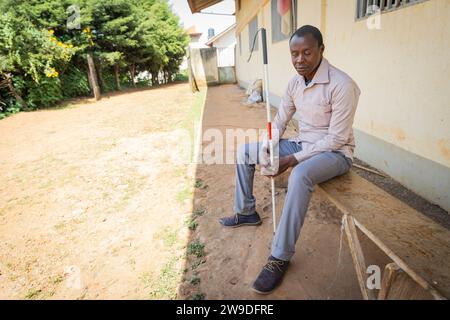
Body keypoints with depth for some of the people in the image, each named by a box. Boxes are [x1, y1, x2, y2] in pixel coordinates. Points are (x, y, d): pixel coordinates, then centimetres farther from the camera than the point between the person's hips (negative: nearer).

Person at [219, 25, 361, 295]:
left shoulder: (342, 85, -22)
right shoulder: (295, 82, 1)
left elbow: (336, 138, -23)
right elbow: (280, 121, 7)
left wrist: (293, 159, -24)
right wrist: (265, 150, -11)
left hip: (335, 152, -7)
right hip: (302, 144, 8)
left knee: (300, 175, -41)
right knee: (244, 151, 4)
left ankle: (281, 257, -25)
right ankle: (246, 212, 18)